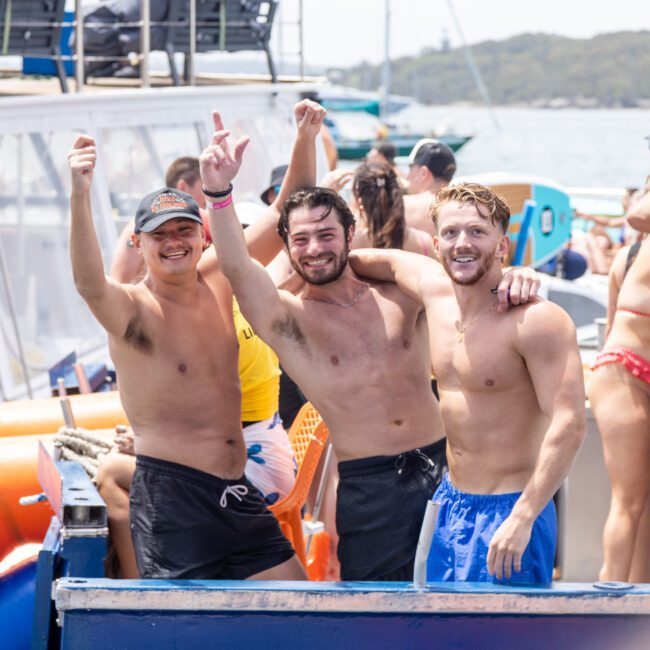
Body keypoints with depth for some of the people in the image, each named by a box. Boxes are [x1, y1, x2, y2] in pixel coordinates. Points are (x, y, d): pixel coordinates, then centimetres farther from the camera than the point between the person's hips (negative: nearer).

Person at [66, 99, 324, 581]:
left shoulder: (216, 280, 7)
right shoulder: (133, 309, -11)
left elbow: (285, 216, 12)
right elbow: (89, 285, -34)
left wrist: (306, 140, -2)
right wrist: (80, 196, -49)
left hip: (237, 493, 7)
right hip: (170, 496, -7)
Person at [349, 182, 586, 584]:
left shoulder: (537, 321, -17)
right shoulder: (435, 290, 4)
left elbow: (569, 424, -23)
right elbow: (390, 261, 27)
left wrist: (522, 519, -27)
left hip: (511, 508, -8)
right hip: (451, 504, 8)